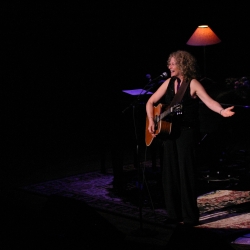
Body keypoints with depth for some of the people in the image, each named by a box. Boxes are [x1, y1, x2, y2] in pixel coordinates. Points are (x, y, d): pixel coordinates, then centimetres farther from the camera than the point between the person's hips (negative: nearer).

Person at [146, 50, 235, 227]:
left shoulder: (193, 83, -8)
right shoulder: (169, 82, 9)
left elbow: (209, 101, -21)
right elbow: (151, 102, 14)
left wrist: (222, 111, -40)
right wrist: (152, 121, -2)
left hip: (187, 132, -6)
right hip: (169, 132, 6)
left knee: (186, 173, -6)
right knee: (170, 172, 5)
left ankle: (191, 215, 2)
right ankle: (174, 214, 14)